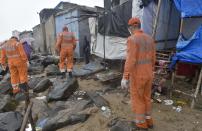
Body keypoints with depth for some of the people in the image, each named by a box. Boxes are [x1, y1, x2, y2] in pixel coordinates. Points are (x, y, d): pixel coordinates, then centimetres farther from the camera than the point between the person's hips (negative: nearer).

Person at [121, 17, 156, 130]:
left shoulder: (132, 39, -19)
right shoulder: (150, 39, 6)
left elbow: (130, 61, -25)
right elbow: (153, 58, 11)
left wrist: (125, 78, -21)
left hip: (137, 76, -7)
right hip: (148, 74, 7)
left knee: (137, 100, 11)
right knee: (146, 97, 23)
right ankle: (148, 120, 37)